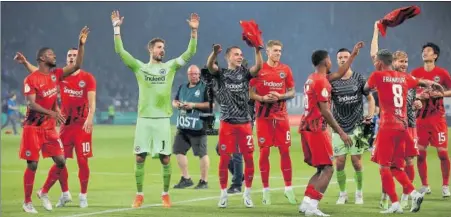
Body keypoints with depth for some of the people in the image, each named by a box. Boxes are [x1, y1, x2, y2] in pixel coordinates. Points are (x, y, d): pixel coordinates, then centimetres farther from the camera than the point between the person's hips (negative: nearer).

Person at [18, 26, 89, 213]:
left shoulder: (56, 75, 6)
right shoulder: (31, 79, -13)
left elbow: (77, 66, 4)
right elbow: (31, 104, -21)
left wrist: (81, 44, -6)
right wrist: (51, 112, -34)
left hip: (50, 127, 6)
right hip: (33, 127, -6)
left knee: (61, 162, 0)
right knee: (32, 165, -4)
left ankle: (44, 192, 18)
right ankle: (27, 202, 7)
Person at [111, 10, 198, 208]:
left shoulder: (170, 66, 7)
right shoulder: (139, 67, 5)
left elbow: (190, 53, 2)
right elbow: (120, 51, -1)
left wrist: (194, 31, -8)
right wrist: (117, 28, -8)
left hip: (162, 119, 0)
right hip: (144, 119, 0)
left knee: (165, 159, 1)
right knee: (140, 158, 1)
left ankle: (165, 194, 13)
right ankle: (139, 195, 9)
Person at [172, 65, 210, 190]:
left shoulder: (205, 88, -4)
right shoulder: (182, 87, 17)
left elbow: (211, 104, -12)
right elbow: (174, 102, 24)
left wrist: (194, 105, -16)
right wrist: (177, 104, 0)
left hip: (198, 127, -7)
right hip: (183, 127, 7)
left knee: (202, 153, -3)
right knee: (178, 151, 8)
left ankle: (204, 181, 3)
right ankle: (186, 179, 18)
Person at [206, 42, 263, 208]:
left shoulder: (244, 73, 6)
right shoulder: (221, 73, 3)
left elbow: (258, 67, -13)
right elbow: (209, 66, -17)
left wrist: (257, 50, -31)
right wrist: (215, 53, -38)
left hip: (244, 122, 1)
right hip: (227, 122, -1)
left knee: (249, 158, 1)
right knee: (224, 159, 0)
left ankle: (247, 193, 13)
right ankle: (223, 193, 12)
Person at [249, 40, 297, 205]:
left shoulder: (285, 70, 6)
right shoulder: (259, 69, -1)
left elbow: (292, 92, 9)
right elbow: (251, 93, 1)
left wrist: (280, 96, -10)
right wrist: (263, 98, -17)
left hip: (281, 116, 2)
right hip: (264, 116, -2)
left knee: (285, 151, 1)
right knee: (264, 152, -1)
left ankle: (288, 188, 9)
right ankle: (266, 190, 6)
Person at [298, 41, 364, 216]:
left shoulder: (313, 78, 15)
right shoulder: (321, 82, -14)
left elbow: (339, 74, 30)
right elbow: (325, 111, -19)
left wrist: (353, 55, 31)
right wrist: (341, 133, -18)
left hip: (307, 128, 10)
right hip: (316, 129, -10)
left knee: (321, 169, 14)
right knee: (327, 169, -8)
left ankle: (306, 203, 9)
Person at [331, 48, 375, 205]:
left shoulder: (359, 78, 0)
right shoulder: (332, 81, 1)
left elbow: (370, 99, 8)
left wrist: (370, 117, -5)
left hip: (356, 126, -1)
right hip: (339, 127, 1)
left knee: (356, 161, 0)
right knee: (339, 162, -1)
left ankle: (359, 193, 17)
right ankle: (343, 194, 15)